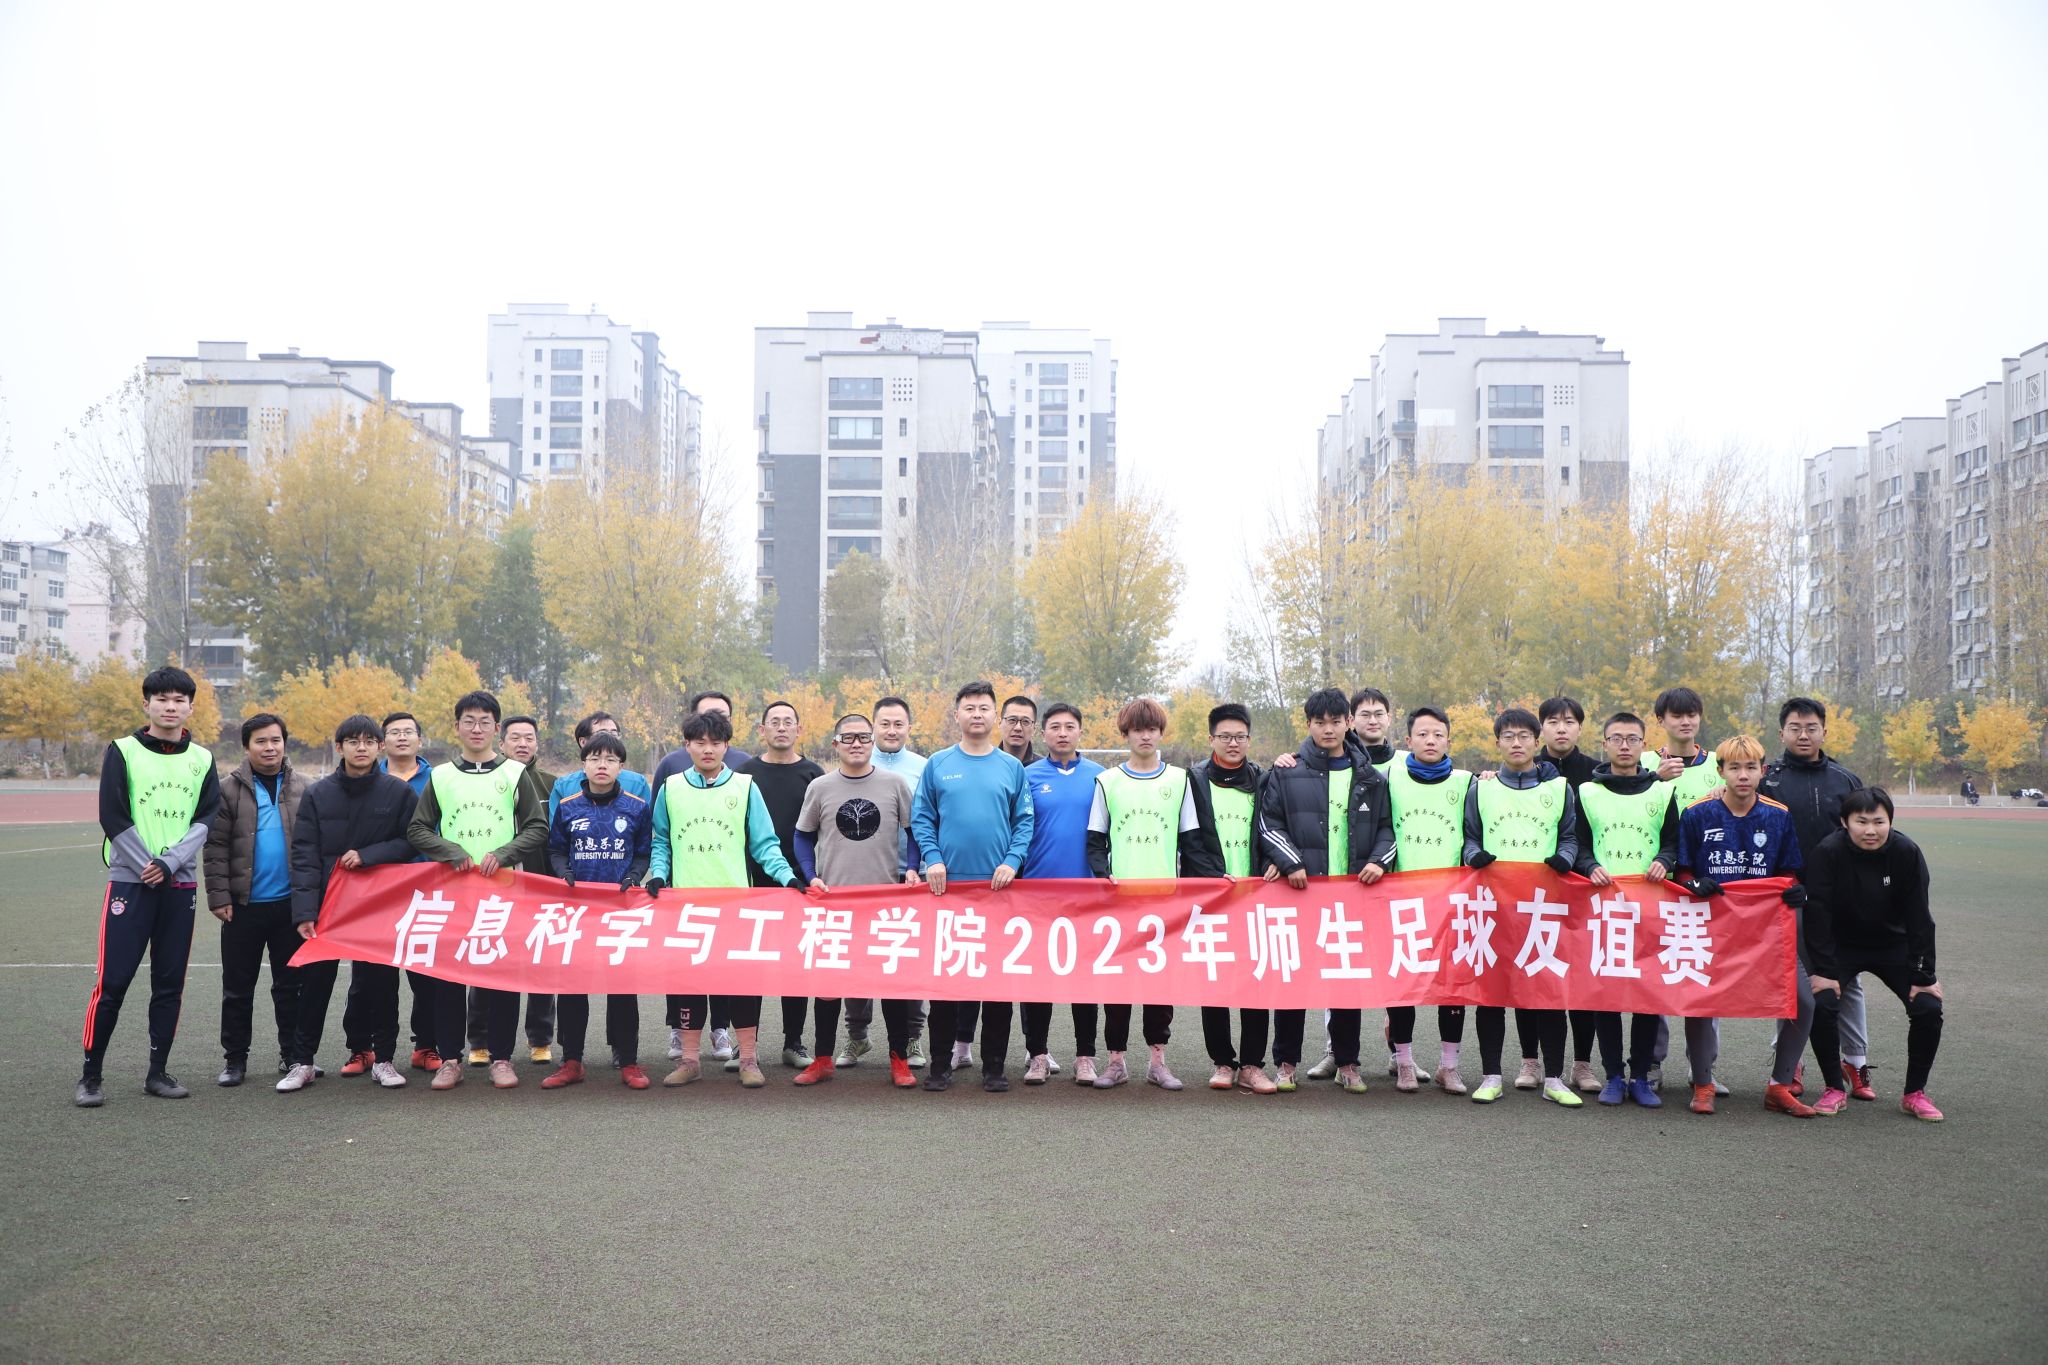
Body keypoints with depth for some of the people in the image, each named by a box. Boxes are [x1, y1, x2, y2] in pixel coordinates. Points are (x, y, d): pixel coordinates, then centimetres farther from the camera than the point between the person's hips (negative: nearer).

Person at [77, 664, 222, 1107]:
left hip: (181, 884, 3)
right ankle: (90, 1074, 6)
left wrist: (169, 863, -12)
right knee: (112, 981, -5)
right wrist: (147, 867, -12)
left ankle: (158, 1071, 15)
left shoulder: (202, 759, 8)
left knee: (170, 983, 6)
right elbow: (113, 817, -4)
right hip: (129, 881, -3)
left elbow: (206, 819, 2)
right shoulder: (123, 751, 1)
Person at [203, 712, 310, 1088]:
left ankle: (292, 1054, 18)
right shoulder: (230, 789, 0)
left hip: (290, 902, 2)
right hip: (244, 905, -2)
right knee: (238, 986, 6)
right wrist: (219, 896, -9)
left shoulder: (301, 788, 7)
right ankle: (234, 1059, 15)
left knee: (290, 983, 9)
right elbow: (216, 847, -2)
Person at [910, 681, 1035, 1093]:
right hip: (948, 884, 0)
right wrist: (932, 859, -8)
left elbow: (1024, 821, 6)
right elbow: (921, 818, 5)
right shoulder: (938, 765, 5)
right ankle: (940, 1063, 11)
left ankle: (993, 1066, 11)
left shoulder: (1011, 767, 7)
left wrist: (1012, 861, -8)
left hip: (998, 885, 1)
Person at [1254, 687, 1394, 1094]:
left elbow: (1386, 827, 14)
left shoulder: (1369, 777, 11)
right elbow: (1268, 823, 2)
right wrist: (1290, 863, -11)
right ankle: (1286, 1062, 12)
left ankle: (1347, 1063, 17)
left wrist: (1379, 860, -4)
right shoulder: (1287, 773, 4)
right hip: (1298, 890, -2)